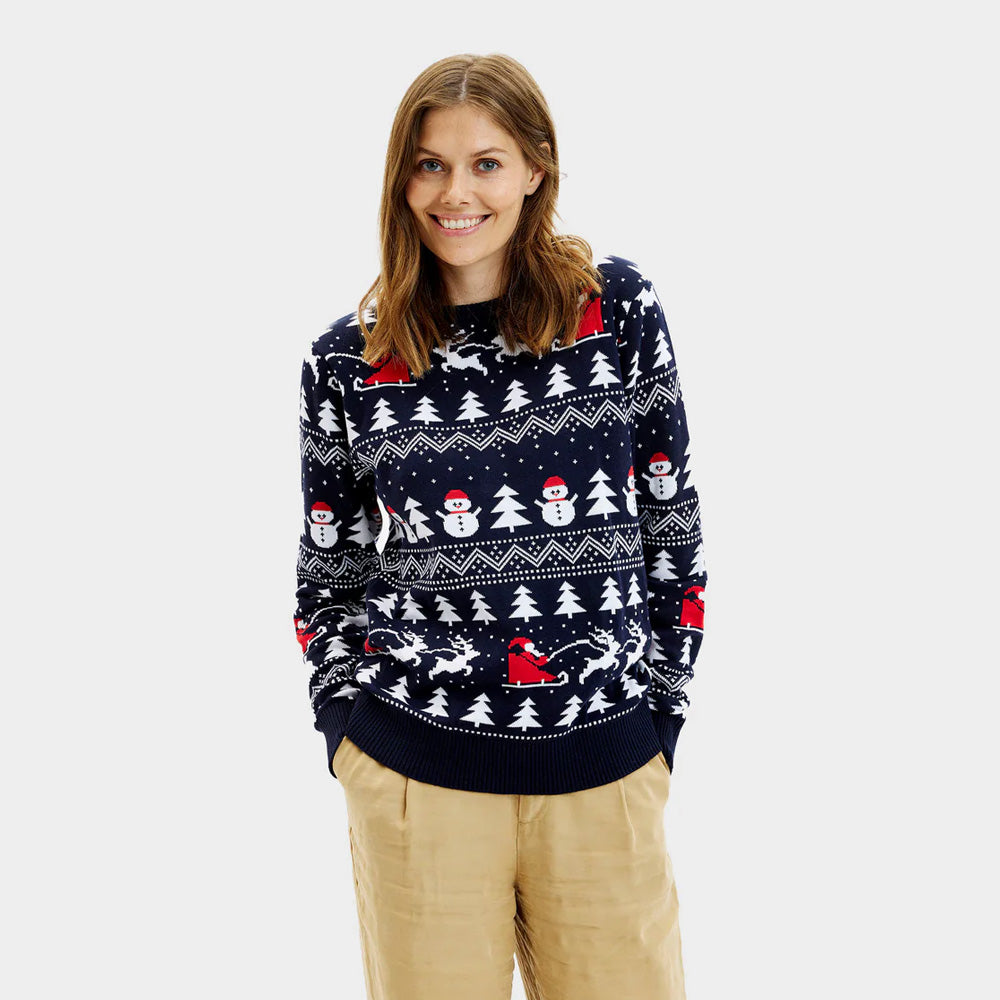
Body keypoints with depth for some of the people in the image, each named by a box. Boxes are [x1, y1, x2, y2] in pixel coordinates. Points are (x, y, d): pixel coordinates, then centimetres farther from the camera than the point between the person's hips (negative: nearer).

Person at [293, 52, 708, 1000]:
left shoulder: (619, 309, 0)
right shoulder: (347, 361, 1)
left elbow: (671, 523, 4)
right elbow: (328, 575, 10)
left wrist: (660, 709, 3)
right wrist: (348, 729, 2)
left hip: (605, 765, 0)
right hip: (415, 770, 0)